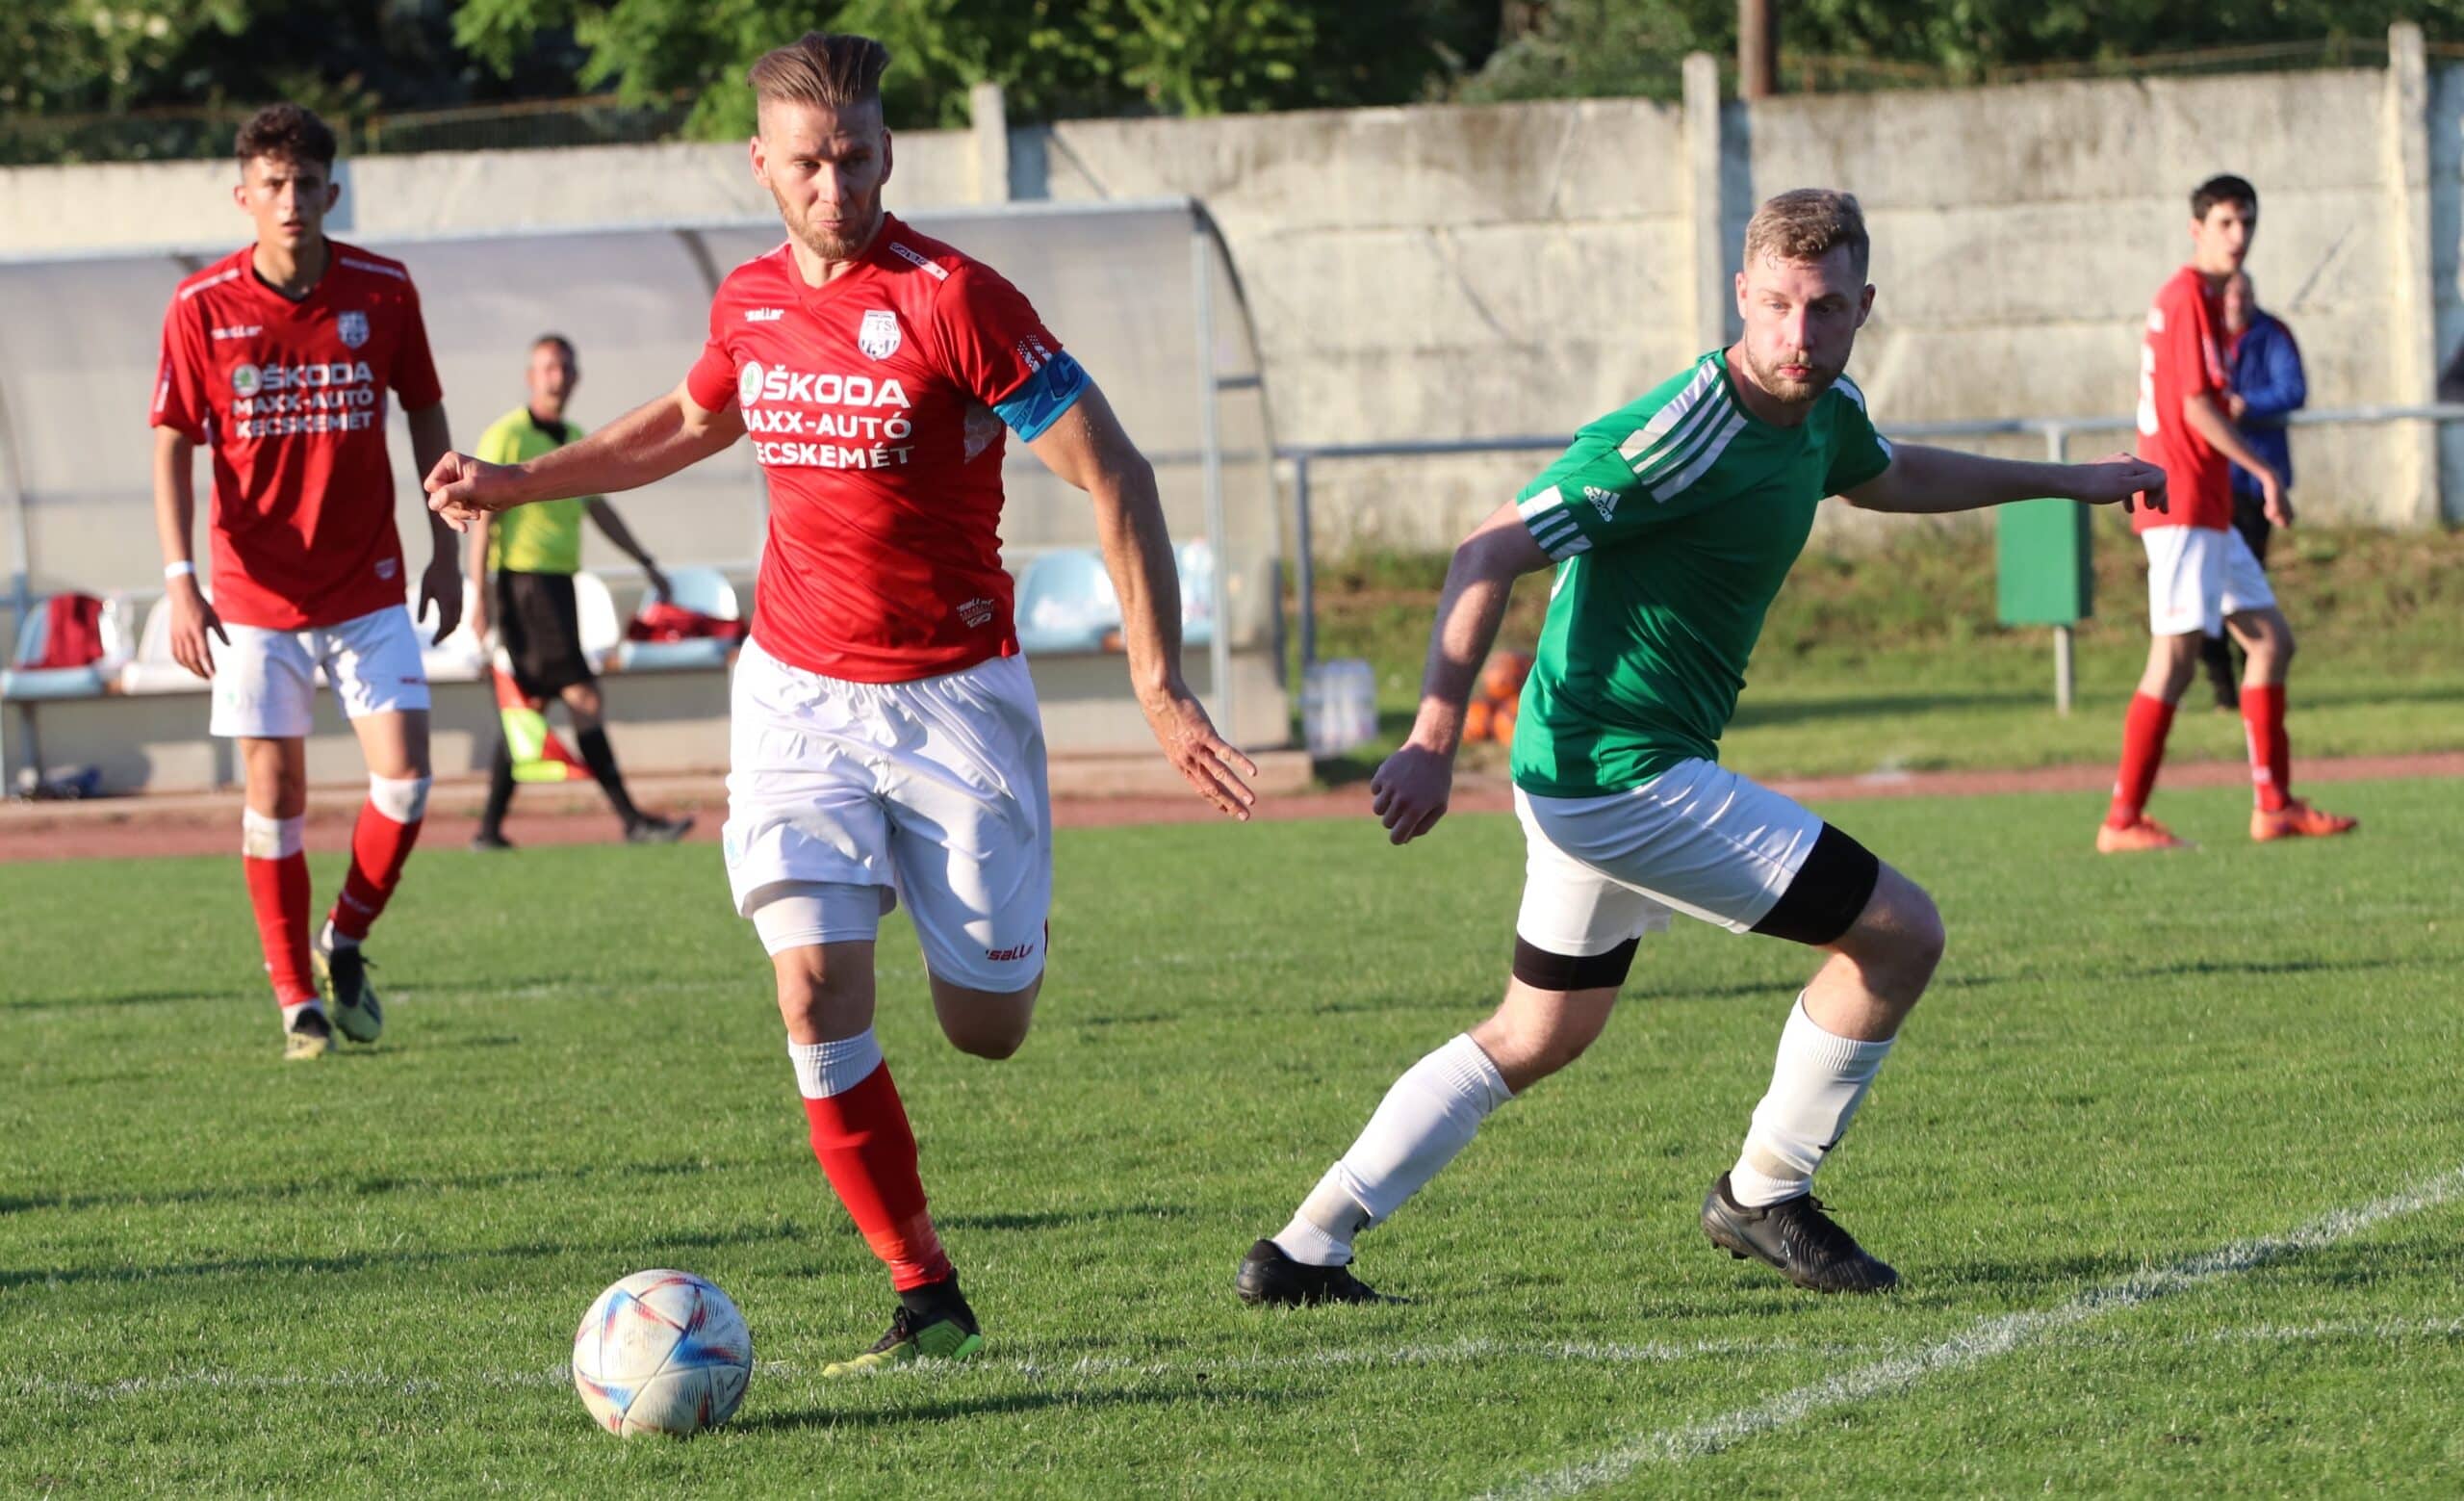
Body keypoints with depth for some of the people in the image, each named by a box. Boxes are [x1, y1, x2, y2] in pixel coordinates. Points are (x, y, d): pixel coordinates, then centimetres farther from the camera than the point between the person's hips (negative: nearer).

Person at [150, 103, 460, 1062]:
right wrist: (180, 580, -14)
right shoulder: (202, 308, -8)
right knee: (273, 790, 1)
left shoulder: (383, 292, -4)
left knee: (404, 775, -8)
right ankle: (297, 999, 12)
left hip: (368, 586, 1)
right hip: (255, 594, -1)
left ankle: (345, 943, 17)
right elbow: (173, 447, -5)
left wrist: (445, 550, 7)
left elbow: (425, 416, 8)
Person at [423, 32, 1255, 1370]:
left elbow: (1115, 477, -16)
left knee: (985, 1030, 1)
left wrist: (1159, 687, -21)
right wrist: (518, 482, 25)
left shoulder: (952, 300, -16)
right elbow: (692, 421, 26)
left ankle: (1016, 929, 41)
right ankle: (928, 1299, -3)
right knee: (817, 993, -14)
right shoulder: (750, 301, 2)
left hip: (951, 694, -4)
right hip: (796, 693, 4)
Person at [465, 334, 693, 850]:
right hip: (525, 579, -9)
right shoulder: (506, 436, -8)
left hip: (559, 582, 9)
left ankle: (490, 828, 13)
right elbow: (483, 517, -10)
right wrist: (479, 596, -15)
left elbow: (598, 508, 25)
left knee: (528, 706, 9)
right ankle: (632, 821, -10)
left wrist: (647, 564, 26)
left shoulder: (575, 439, 16)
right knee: (583, 699, -10)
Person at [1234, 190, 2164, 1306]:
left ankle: (1303, 1251, 22)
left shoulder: (1823, 413, 6)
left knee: (1535, 1039, 21)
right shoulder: (1682, 435, -23)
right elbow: (1490, 554, -23)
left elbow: (1889, 476, 32)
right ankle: (1765, 1195, 8)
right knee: (1901, 932, -6)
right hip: (1628, 774, -10)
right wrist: (1433, 741, -29)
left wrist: (2069, 482, 38)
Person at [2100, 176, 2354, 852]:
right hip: (2183, 505, -11)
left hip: (2207, 512, 11)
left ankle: (2274, 805, 15)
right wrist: (2265, 472, -15)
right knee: (2176, 657, -13)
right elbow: (2197, 407, -18)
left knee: (2272, 639, 12)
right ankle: (2122, 820, -13)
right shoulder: (2188, 298, -12)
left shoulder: (2188, 299, 18)